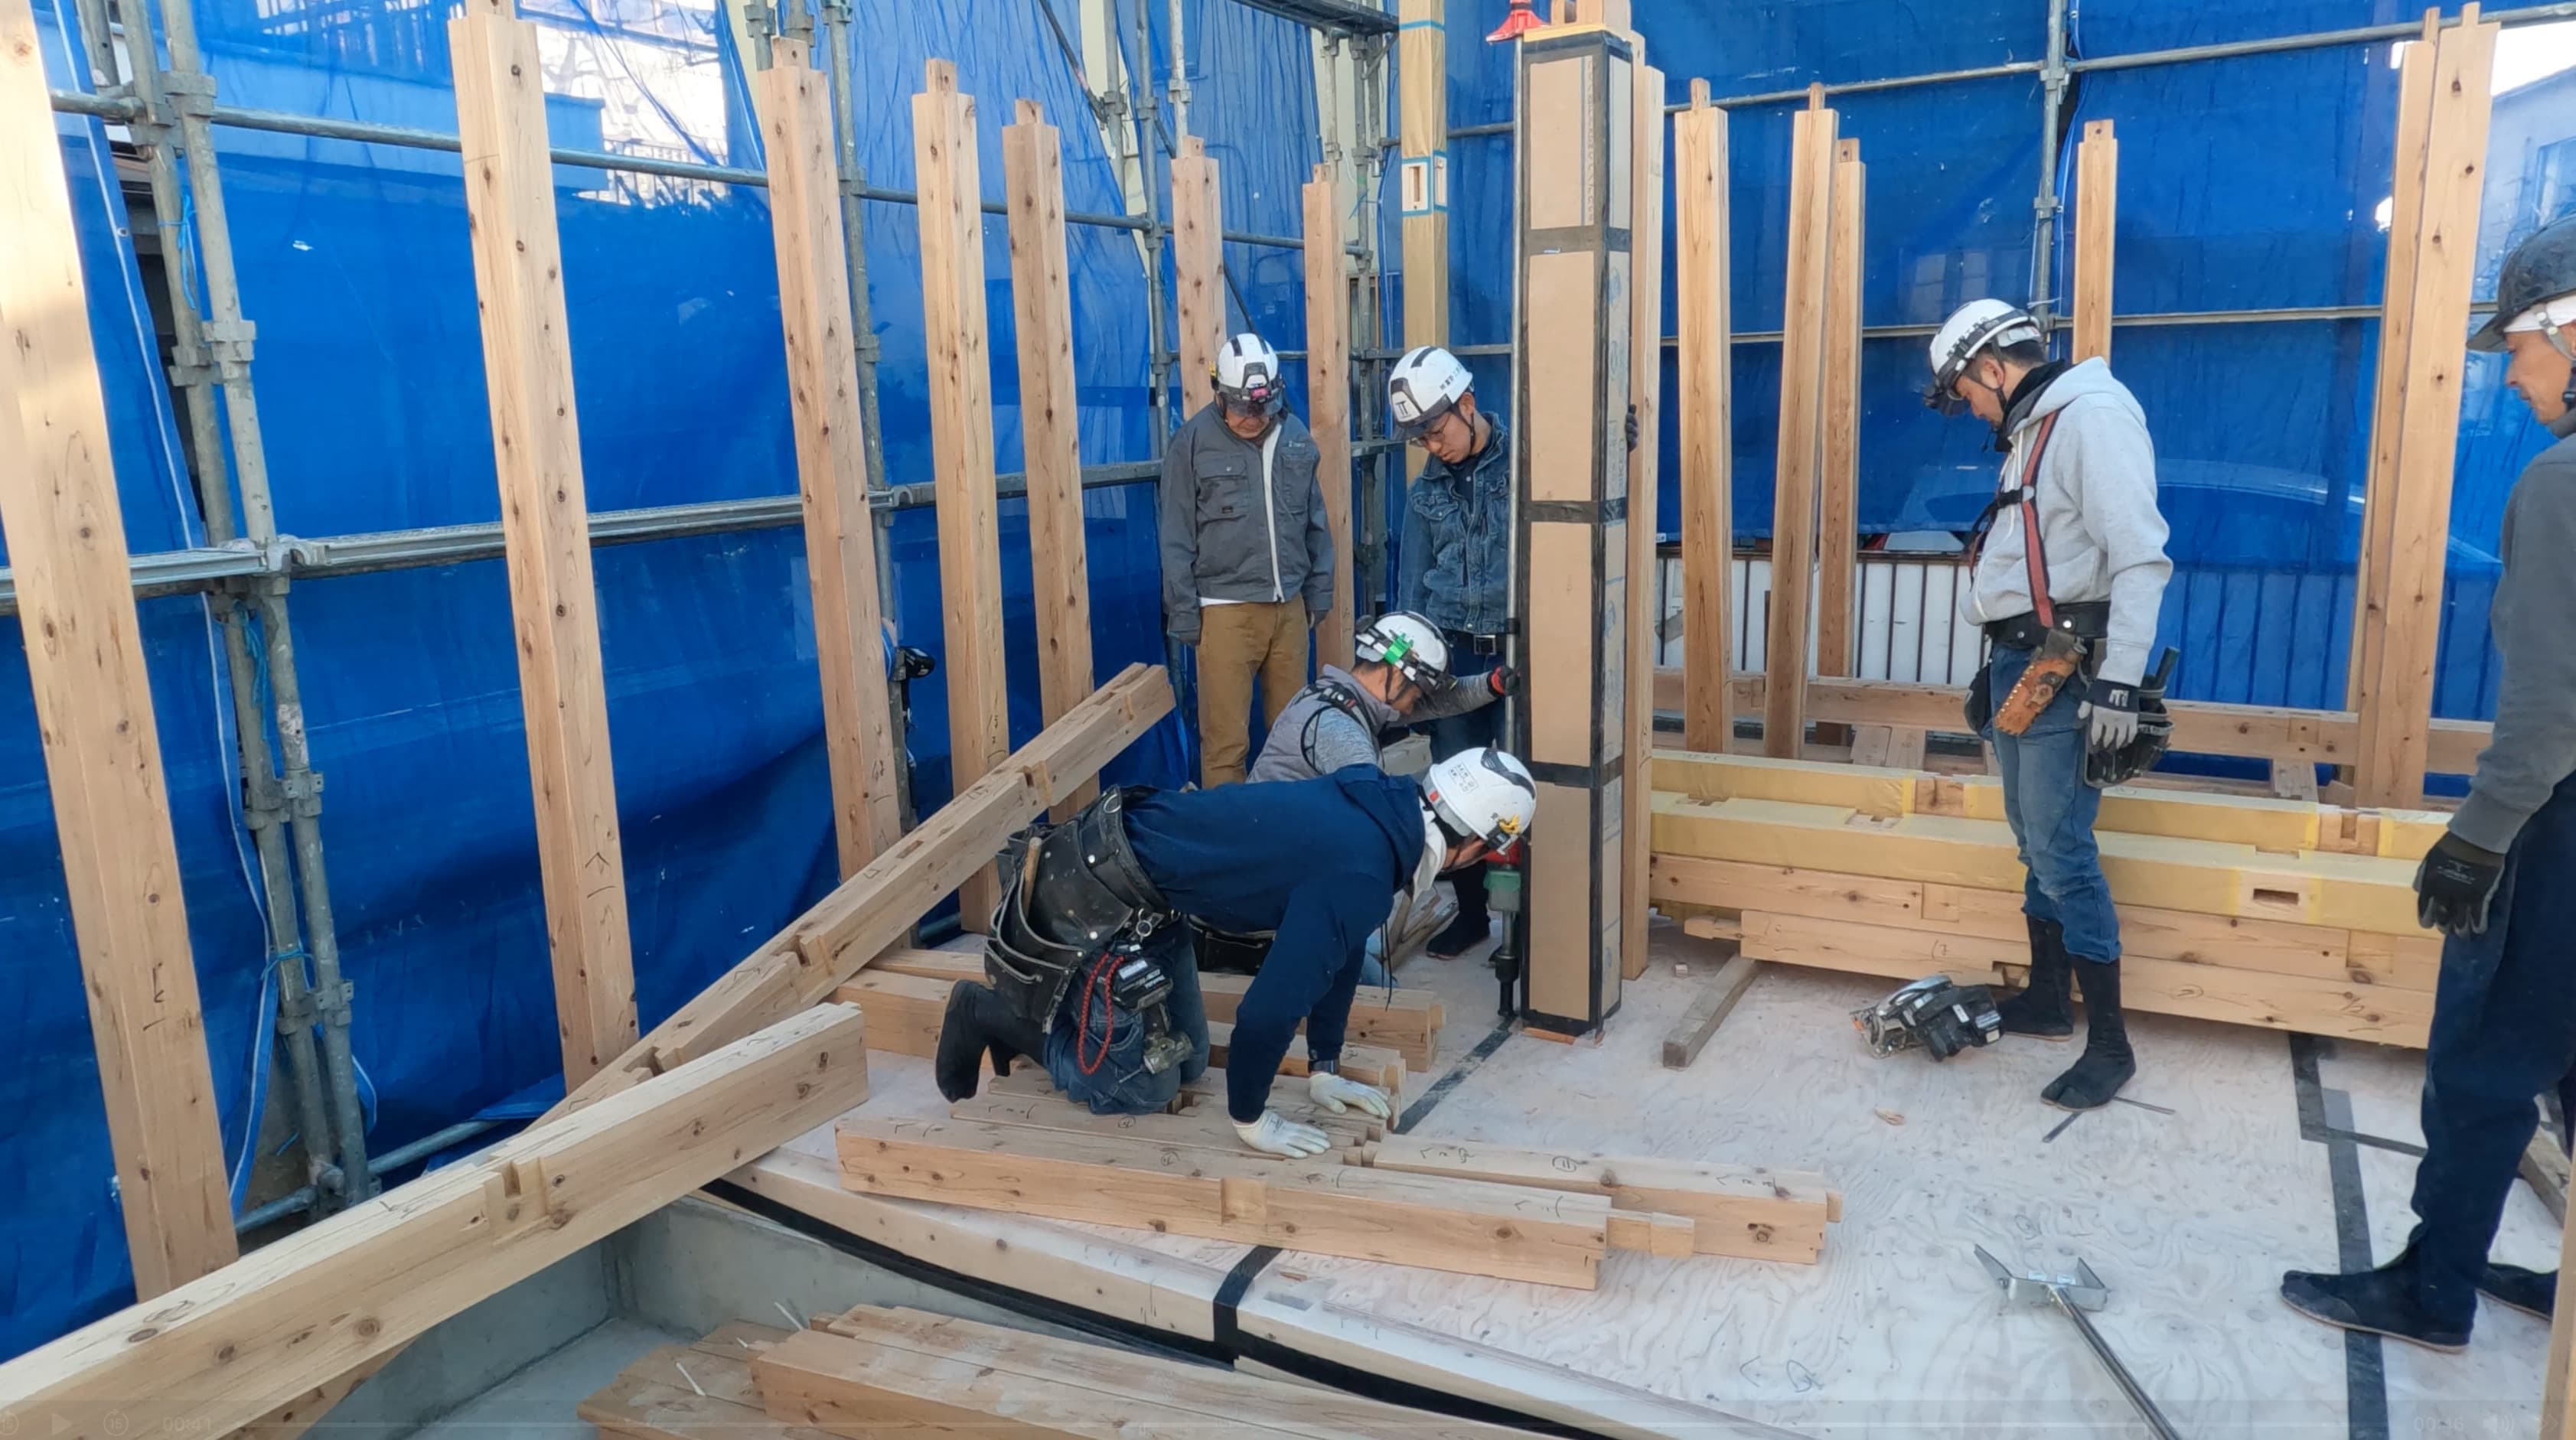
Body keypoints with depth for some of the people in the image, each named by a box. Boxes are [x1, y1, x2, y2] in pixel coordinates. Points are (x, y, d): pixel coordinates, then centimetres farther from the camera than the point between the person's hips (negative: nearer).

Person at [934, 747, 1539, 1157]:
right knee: (1141, 1087, 2)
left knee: (1188, 1062, 17)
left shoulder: (1380, 807, 2)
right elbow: (1273, 1001, -25)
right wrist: (1249, 1118, -9)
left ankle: (1035, 1001, 30)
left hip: (1136, 878, 9)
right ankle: (995, 1013, 13)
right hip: (1094, 895, -9)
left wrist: (1324, 1068, 17)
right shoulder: (1360, 876, -27)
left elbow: (1336, 948, 13)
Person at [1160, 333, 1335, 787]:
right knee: (1226, 738, -2)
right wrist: (1184, 614, -5)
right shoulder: (1193, 443, -7)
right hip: (1226, 609, -4)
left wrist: (1319, 592, 12)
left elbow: (1316, 523, 13)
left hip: (1290, 606, 4)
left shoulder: (1296, 436, 5)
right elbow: (1177, 540, -4)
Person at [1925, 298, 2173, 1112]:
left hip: (2064, 668, -10)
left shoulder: (2092, 414, -13)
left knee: (2061, 851, -8)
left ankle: (2110, 1044, 1)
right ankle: (2048, 999, 28)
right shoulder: (2032, 430, 18)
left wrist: (2119, 682, -24)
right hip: (2021, 659, 10)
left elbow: (2140, 557, -20)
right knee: (2035, 842, 15)